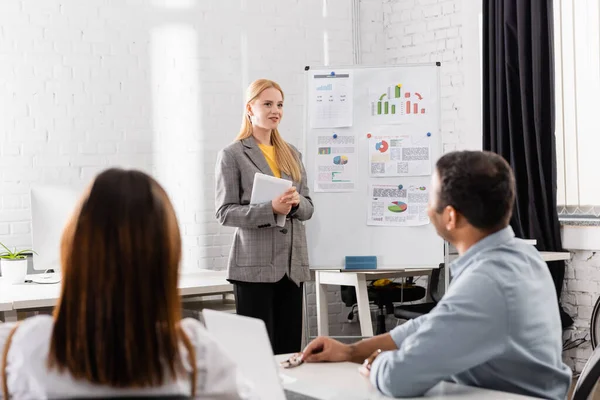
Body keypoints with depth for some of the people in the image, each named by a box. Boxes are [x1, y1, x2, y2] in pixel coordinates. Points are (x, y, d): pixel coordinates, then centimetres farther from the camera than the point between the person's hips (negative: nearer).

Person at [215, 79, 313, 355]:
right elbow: (225, 212, -8)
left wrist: (296, 202, -10)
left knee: (290, 350, 7)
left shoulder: (291, 154, 15)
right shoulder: (232, 155, -1)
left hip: (292, 263, 5)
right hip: (254, 264, -5)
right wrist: (270, 209, -20)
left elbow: (308, 208, 14)